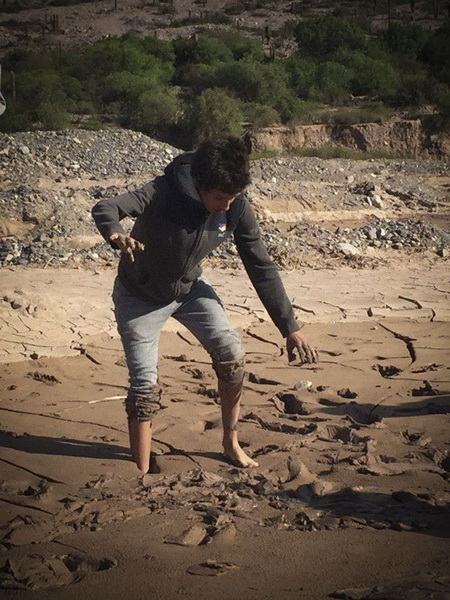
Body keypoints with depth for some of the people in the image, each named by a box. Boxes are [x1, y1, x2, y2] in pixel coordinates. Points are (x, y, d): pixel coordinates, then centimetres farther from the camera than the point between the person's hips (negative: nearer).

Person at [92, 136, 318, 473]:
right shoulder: (165, 193, -33)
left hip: (189, 288, 4)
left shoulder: (237, 208, -20)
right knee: (145, 386, -8)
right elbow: (105, 209, -42)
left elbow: (262, 268, -13)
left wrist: (290, 327, -14)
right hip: (140, 296, -4)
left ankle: (231, 443, 11)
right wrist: (115, 234, -67)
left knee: (232, 354, -10)